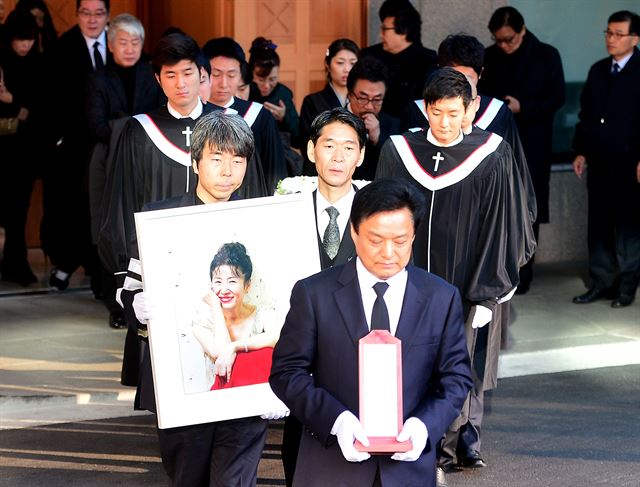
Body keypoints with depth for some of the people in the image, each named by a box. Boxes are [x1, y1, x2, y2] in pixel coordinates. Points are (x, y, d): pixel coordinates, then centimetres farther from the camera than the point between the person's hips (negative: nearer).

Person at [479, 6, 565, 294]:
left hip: (531, 145, -2)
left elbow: (557, 97, -5)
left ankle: (521, 274, 8)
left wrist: (522, 107, -18)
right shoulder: (489, 57, 6)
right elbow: (480, 94, 14)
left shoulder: (546, 56, -3)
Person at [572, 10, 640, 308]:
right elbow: (585, 113, 15)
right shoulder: (598, 70, 12)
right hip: (599, 161, 6)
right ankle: (602, 282, 14)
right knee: (599, 224, 7)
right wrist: (581, 150, 9)